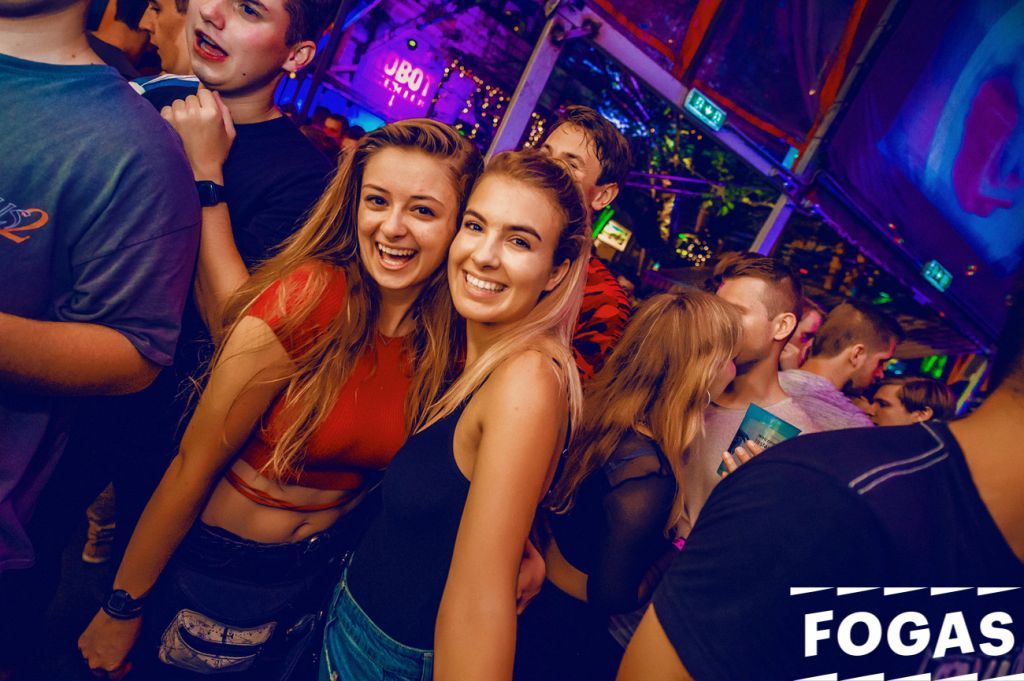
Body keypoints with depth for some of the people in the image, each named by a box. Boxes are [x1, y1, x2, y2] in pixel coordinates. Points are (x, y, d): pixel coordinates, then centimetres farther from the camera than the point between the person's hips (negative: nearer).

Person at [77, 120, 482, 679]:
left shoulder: (448, 338, -12)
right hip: (217, 568, -4)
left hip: (317, 577, 4)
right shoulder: (309, 296, -25)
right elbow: (194, 466, -18)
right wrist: (123, 609, -10)